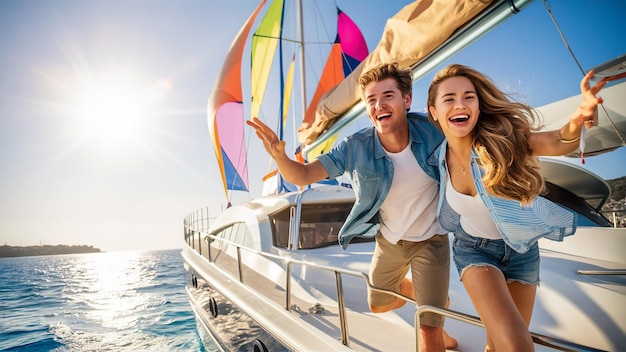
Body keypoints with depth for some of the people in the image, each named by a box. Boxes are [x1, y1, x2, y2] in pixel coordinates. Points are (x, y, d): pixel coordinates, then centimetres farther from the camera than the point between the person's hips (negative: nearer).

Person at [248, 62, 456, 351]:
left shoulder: (431, 132, -24)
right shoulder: (354, 148, -21)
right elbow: (302, 176, -24)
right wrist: (279, 155, -44)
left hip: (430, 241, -3)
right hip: (389, 240, 3)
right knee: (378, 305, 25)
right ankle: (432, 296, 52)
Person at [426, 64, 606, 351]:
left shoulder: (502, 138, -23)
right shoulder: (440, 157, -15)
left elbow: (555, 144, -43)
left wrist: (575, 123, -62)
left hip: (521, 249, 1)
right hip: (474, 249, 0)